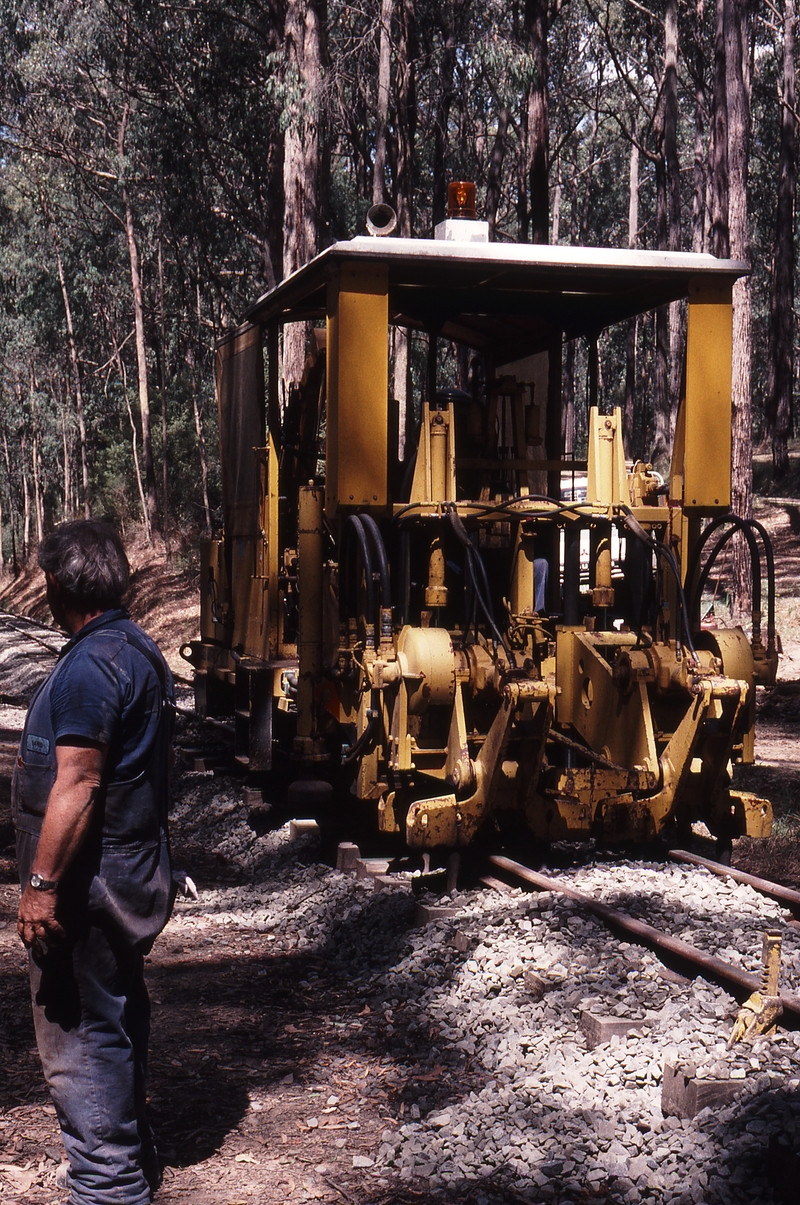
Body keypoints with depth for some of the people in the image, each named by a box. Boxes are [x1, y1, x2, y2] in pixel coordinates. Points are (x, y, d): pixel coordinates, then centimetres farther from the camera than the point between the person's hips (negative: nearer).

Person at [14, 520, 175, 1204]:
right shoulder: (142, 651, 11)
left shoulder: (90, 666, -20)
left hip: (91, 881, -10)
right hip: (137, 867, 10)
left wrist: (43, 884, -22)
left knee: (78, 1033, -2)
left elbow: (76, 785, -25)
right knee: (118, 1021, 21)